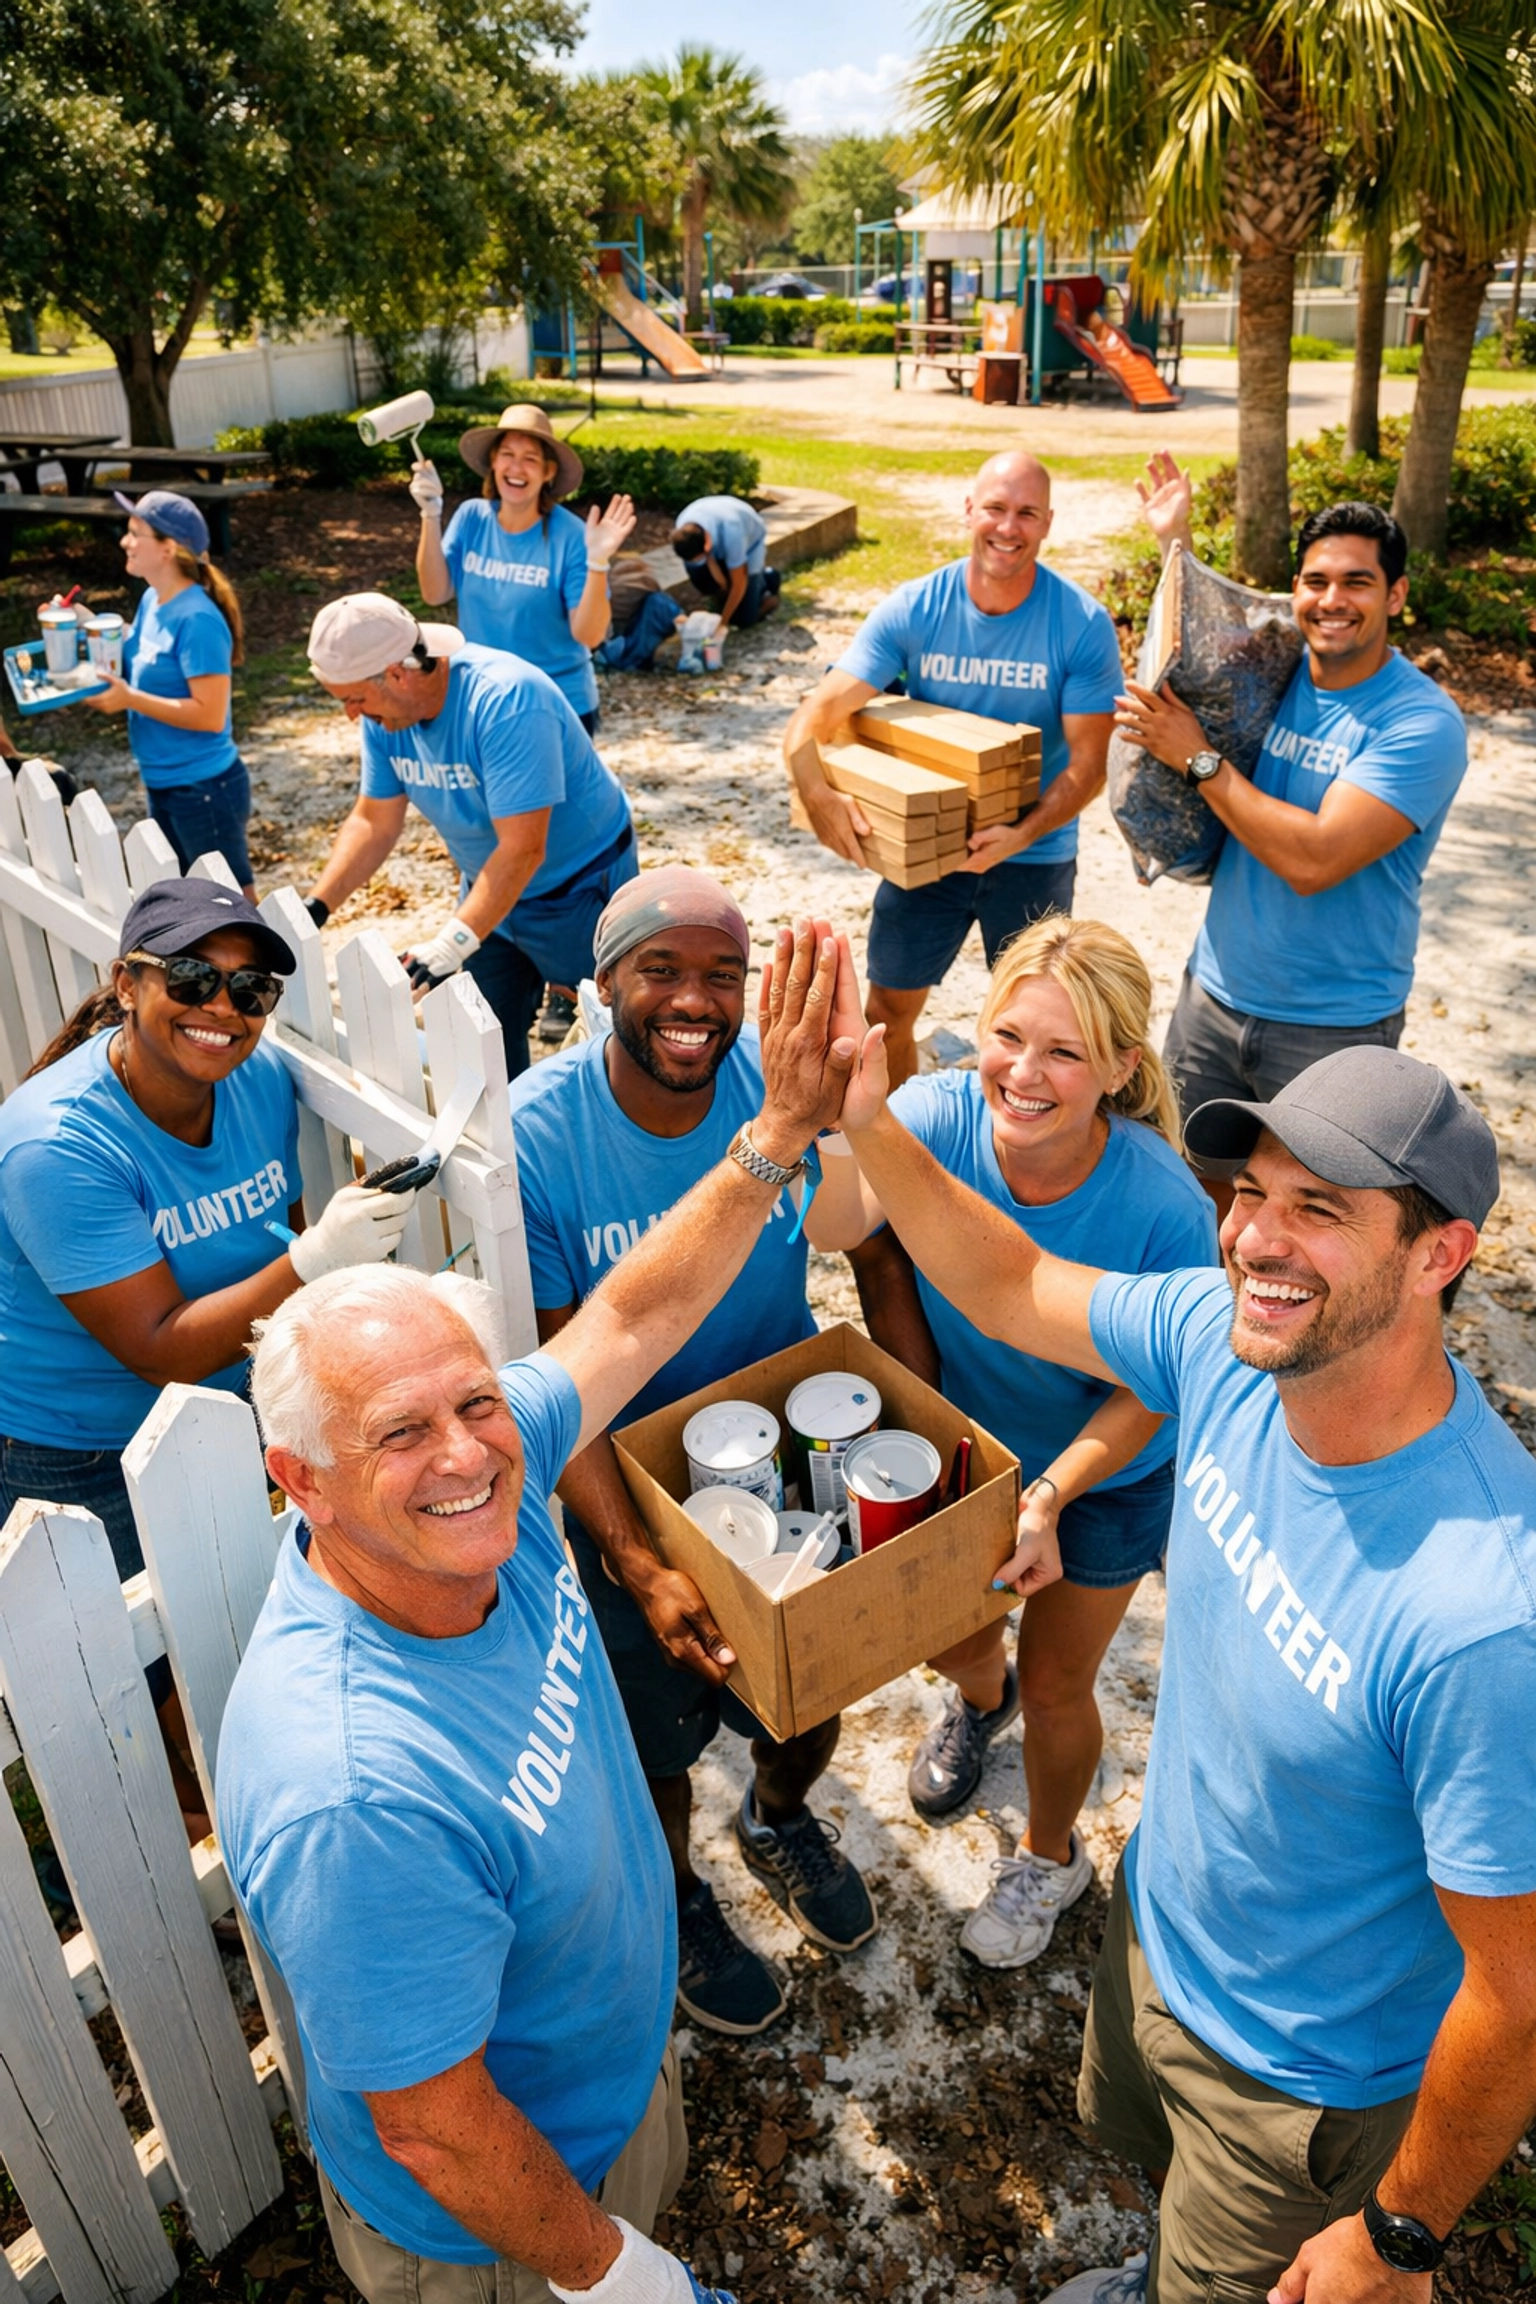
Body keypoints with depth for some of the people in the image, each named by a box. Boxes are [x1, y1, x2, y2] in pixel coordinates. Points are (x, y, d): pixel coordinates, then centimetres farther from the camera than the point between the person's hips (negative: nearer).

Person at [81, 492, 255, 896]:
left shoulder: (196, 619, -20)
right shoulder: (152, 600, 6)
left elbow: (209, 715, -24)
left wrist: (129, 699, -23)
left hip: (205, 787, -9)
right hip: (161, 784, 9)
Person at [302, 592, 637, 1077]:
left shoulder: (504, 701, -33)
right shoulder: (385, 712, -10)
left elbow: (522, 848, -36)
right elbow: (374, 822, -1)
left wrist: (453, 943, -42)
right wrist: (314, 907, -12)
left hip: (579, 888, -7)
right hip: (489, 888, 7)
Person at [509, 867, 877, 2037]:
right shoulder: (535, 1134, -26)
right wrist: (639, 1566, -29)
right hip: (629, 1485, -2)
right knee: (659, 1736, 18)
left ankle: (779, 1819, 60)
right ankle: (676, 1899, 54)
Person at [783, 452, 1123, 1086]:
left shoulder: (1083, 624, -16)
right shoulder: (914, 609, -12)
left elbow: (1088, 762, -16)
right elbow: (820, 711, -19)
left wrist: (1023, 833, -34)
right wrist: (816, 791, -40)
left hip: (1035, 855, -1)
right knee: (887, 1011, 11)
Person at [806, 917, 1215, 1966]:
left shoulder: (1163, 1209, -35)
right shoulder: (938, 1115, -28)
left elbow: (1147, 1394, -22)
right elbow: (836, 1224, -36)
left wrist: (1052, 1494, -31)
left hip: (1106, 1475, -3)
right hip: (965, 1442, 3)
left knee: (1055, 1683, 16)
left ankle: (1052, 1858, 51)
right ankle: (981, 1697, 66)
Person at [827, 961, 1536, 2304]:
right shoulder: (1228, 1342, -22)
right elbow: (1012, 1290, -5)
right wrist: (866, 1120, -18)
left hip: (1310, 2081, -6)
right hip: (1155, 1928, 7)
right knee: (1137, 2140, 36)